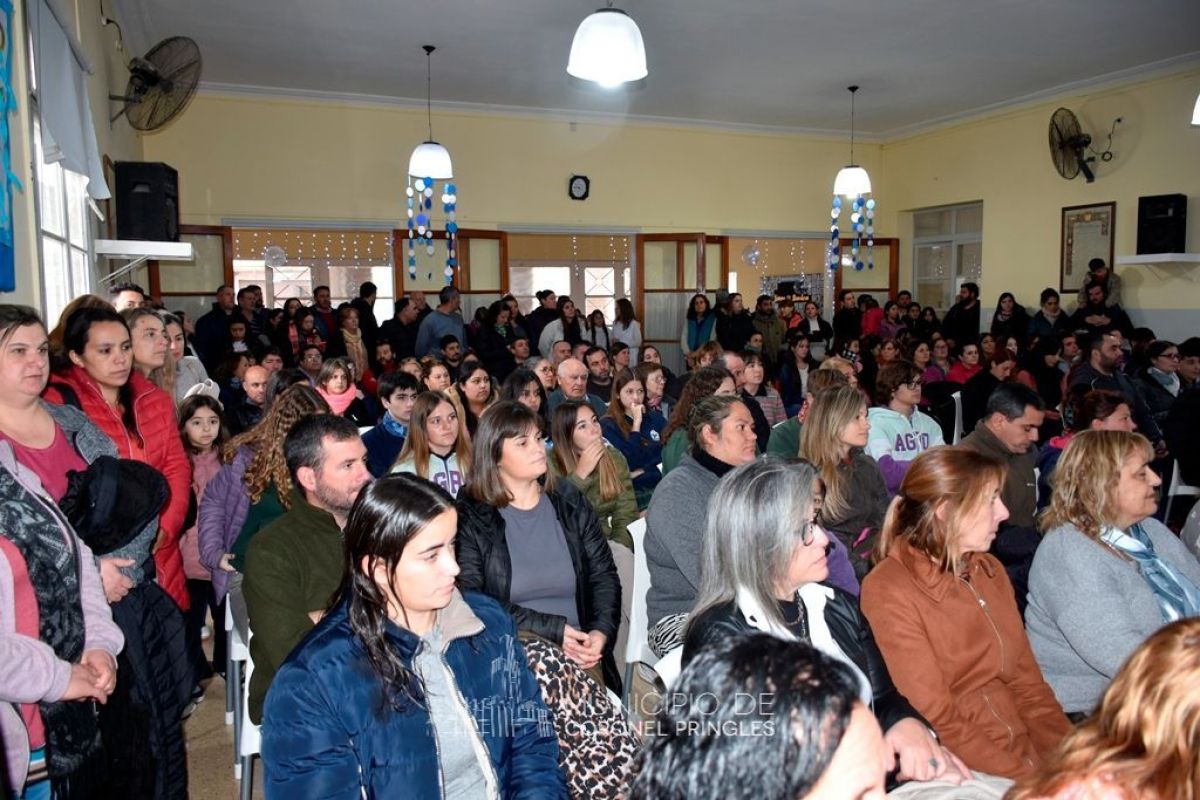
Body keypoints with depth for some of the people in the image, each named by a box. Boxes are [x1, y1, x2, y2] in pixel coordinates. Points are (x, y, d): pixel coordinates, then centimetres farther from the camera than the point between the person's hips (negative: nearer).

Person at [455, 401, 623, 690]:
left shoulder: (570, 501, 11)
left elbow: (604, 573, 9)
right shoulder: (471, 516, -2)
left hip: (581, 654, 3)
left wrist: (602, 632, -9)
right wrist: (552, 630, -14)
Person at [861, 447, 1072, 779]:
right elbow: (936, 722, -14)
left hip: (1026, 756, 6)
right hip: (964, 775, -6)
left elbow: (1027, 685, 11)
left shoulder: (990, 570, 10)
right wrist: (1034, 779, -17)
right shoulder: (890, 591, -13)